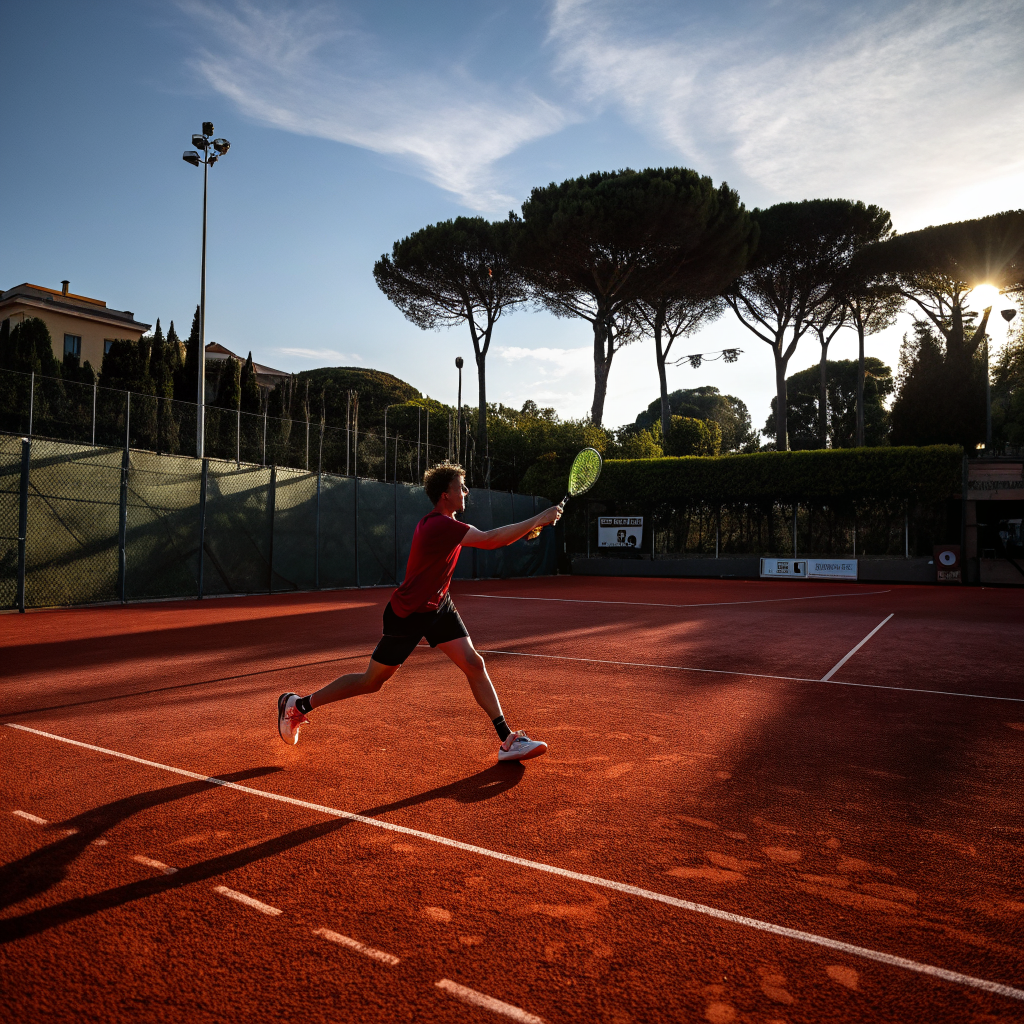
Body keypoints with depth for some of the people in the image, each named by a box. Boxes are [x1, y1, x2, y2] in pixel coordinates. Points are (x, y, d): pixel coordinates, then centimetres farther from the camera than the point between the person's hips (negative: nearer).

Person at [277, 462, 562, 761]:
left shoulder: (442, 521, 1)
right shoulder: (441, 526, -29)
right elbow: (490, 540, -39)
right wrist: (538, 520, -33)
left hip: (438, 605, 8)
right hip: (407, 614, -8)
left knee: (474, 663, -4)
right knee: (371, 682, 6)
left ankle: (507, 740, 1)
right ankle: (298, 705, 25)